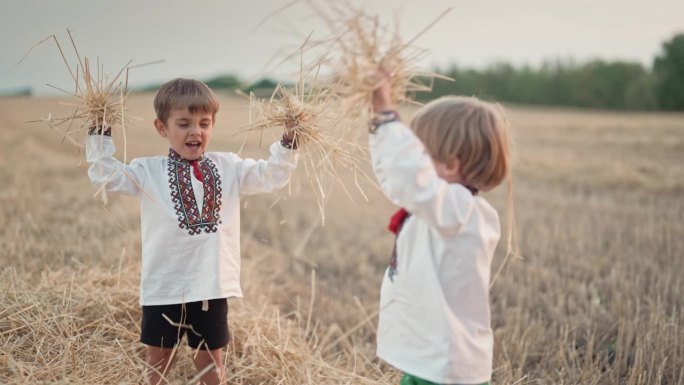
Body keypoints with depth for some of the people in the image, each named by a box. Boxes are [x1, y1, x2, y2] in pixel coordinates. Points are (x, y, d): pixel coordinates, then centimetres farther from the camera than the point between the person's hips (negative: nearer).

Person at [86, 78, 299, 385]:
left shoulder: (228, 167, 3)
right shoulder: (149, 172, -2)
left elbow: (272, 176, 2)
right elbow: (104, 176, -6)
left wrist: (288, 142, -9)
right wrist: (100, 134, -14)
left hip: (211, 284, 1)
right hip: (164, 285, -1)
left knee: (210, 360, 16)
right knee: (158, 357, 16)